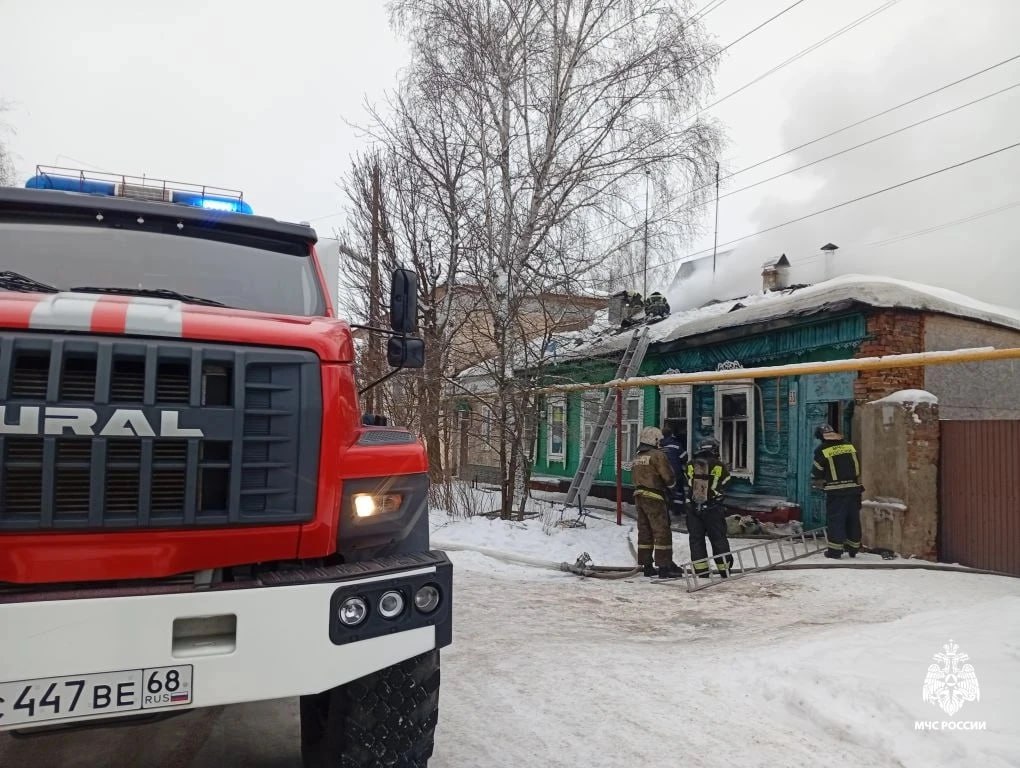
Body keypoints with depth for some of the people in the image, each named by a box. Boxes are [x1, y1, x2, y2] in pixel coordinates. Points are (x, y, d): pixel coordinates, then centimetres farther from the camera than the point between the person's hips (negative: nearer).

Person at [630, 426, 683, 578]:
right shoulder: (657, 455, -11)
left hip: (639, 496, 8)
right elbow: (669, 477, -12)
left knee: (644, 531, 11)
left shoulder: (637, 458, 15)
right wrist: (671, 486, 8)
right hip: (654, 498, -8)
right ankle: (664, 566, -3)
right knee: (662, 531, -3)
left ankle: (647, 565, 15)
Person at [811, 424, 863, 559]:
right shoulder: (849, 445, 9)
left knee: (835, 519, 1)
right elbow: (857, 466, 18)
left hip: (836, 490, -5)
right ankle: (853, 548, 23)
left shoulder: (822, 450, -6)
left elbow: (817, 473, -1)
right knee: (853, 518, 14)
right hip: (854, 488, 5)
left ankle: (835, 550, 0)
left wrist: (817, 484, 18)